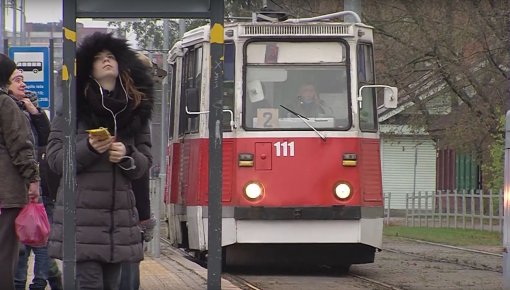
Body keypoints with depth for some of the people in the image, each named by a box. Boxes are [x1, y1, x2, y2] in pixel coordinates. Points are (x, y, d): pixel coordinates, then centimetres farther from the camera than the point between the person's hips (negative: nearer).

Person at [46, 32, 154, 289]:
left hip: (120, 215, 4)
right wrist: (88, 149, -16)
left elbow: (144, 164, 14)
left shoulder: (136, 110, 14)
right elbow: (55, 159, 0)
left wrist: (127, 155, -8)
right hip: (82, 215, -4)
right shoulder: (74, 108, 3)